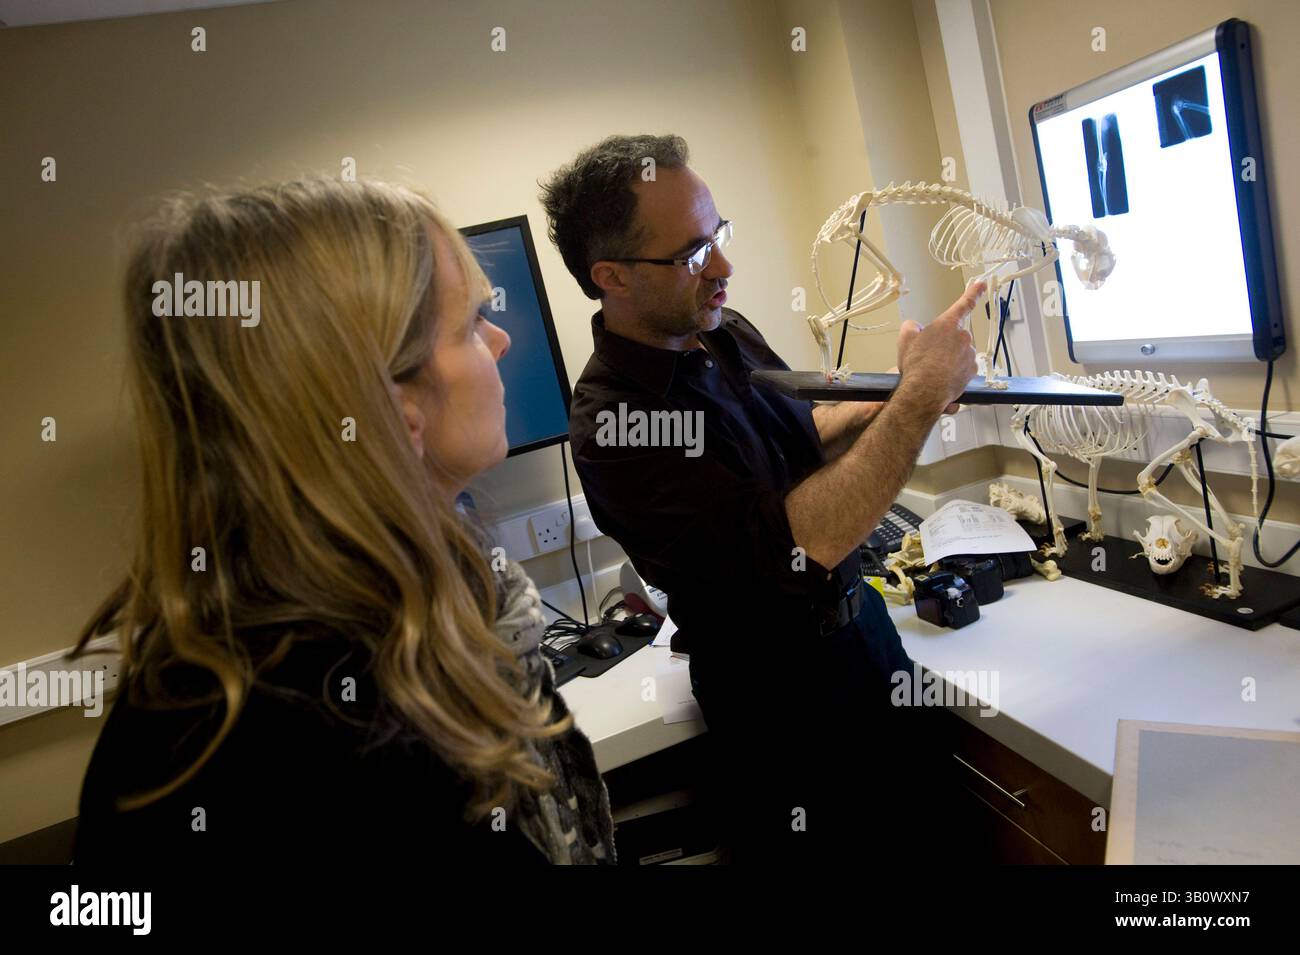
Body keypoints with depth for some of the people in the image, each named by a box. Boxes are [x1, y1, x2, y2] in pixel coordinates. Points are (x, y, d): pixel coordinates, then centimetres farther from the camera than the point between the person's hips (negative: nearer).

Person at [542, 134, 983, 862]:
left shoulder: (726, 332, -4)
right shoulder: (613, 426, -30)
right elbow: (800, 543, -37)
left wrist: (889, 407, -3)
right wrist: (919, 398, -29)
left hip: (859, 620, 7)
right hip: (787, 698, -7)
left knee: (920, 823, 25)